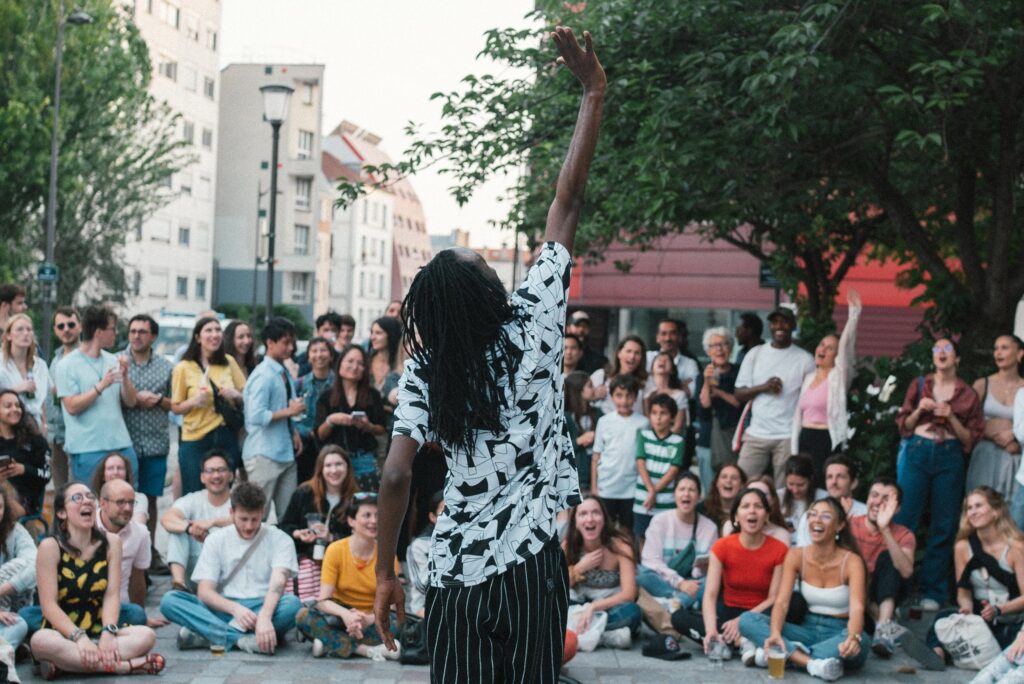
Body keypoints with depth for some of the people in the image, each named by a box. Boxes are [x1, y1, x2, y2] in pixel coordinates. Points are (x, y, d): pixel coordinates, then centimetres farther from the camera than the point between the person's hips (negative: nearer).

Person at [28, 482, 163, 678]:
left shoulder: (111, 543, 3)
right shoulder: (50, 547, -7)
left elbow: (112, 595, -3)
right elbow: (49, 603, -13)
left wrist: (108, 632, -21)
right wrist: (79, 638, -25)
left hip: (98, 634, 3)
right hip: (62, 635, -3)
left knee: (146, 635, -23)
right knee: (41, 641, -37)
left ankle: (65, 664, -26)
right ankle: (125, 666, -32)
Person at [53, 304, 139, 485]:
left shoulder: (113, 361, 9)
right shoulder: (67, 366, -4)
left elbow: (130, 402, 9)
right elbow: (72, 407, -12)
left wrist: (125, 376, -7)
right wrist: (101, 386, -18)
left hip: (122, 445, 5)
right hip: (88, 450, -5)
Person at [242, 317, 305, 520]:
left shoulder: (285, 373, 13)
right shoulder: (263, 376, -14)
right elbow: (256, 416, -23)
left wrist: (293, 431, 6)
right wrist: (289, 411, -16)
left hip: (285, 452, 8)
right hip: (264, 455, -8)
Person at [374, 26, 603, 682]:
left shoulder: (424, 371, -2)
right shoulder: (531, 327, -6)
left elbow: (397, 475, -9)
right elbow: (568, 202, -4)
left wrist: (385, 574, 0)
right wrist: (594, 91, 0)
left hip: (456, 571, 1)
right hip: (533, 562, -1)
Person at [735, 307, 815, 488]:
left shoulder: (805, 359, 3)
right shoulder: (755, 354, 9)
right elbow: (739, 394, 8)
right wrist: (763, 387, -11)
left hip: (789, 437, -2)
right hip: (756, 434, 2)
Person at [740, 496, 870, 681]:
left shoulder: (851, 561, -12)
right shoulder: (796, 556, -2)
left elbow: (857, 608, -26)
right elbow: (781, 602, -12)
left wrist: (853, 637, -50)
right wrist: (775, 634, -35)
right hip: (807, 630, 3)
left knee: (861, 642, -39)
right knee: (747, 620, -20)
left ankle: (791, 655, -30)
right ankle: (813, 664, -36)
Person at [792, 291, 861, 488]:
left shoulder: (839, 377, -2)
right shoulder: (809, 378, 15)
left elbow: (846, 345, -18)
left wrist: (854, 315, -24)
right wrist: (794, 449, 11)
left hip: (827, 441, -6)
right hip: (805, 439, 6)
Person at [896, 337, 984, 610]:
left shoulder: (967, 394, 8)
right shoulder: (920, 385, 11)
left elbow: (970, 438, 4)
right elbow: (903, 426, 12)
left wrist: (950, 417, -10)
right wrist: (919, 410, -6)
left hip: (949, 457, 0)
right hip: (918, 452, 0)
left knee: (944, 526, 0)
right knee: (903, 519, -5)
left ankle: (932, 592, 8)